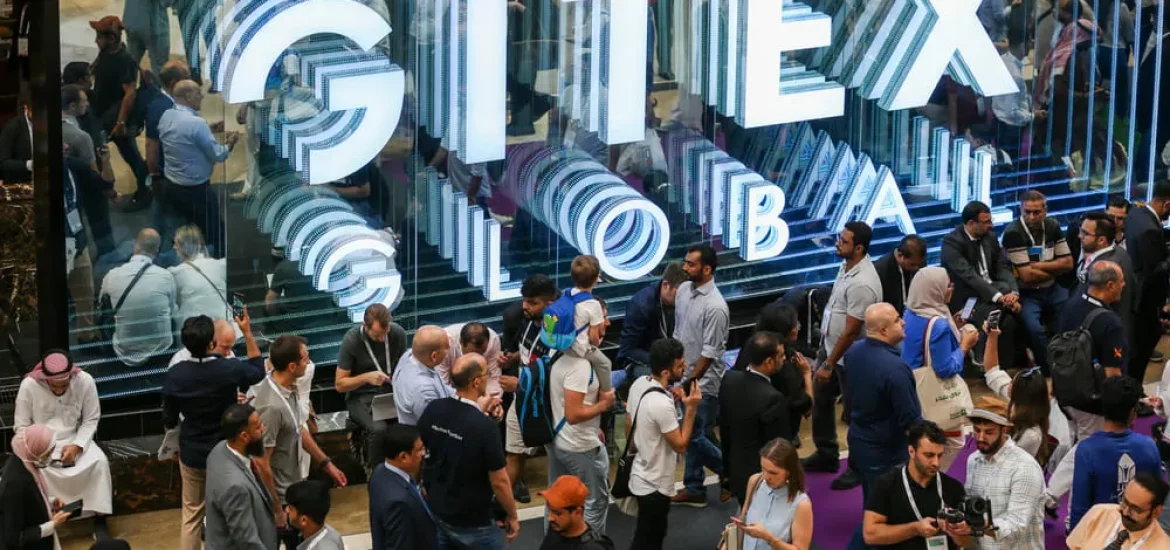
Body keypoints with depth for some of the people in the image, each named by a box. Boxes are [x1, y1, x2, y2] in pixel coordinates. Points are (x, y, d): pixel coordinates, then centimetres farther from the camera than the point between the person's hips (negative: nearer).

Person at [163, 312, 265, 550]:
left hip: (191, 454, 1)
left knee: (191, 515, 14)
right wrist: (248, 333, 2)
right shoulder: (229, 369, -22)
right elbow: (258, 371, 2)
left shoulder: (175, 374, -16)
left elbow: (169, 421, -4)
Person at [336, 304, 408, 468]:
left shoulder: (398, 333, -2)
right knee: (378, 428, -36)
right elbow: (340, 385, -5)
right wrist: (366, 377, -22)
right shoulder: (352, 340, -12)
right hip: (361, 397, -3)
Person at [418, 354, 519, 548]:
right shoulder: (484, 426, -28)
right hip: (472, 523, -6)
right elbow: (499, 481, -20)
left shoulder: (433, 409, -11)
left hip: (436, 510, 6)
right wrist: (512, 516, -4)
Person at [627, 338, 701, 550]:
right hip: (654, 484, -9)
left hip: (641, 475, 9)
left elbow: (629, 427, 8)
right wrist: (691, 408, -21)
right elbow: (680, 445, -21)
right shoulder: (662, 405, -33)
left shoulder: (638, 384, -5)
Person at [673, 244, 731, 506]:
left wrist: (689, 383, -18)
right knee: (691, 435, 15)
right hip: (687, 376, 8)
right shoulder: (683, 290, 1)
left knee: (698, 437, -2)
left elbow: (709, 353, -21)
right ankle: (694, 489, 26)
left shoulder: (715, 307, -24)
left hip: (705, 382, -8)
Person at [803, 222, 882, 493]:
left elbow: (851, 330, -25)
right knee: (820, 399, 21)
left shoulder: (862, 284, -30)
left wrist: (829, 364, -18)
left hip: (849, 357, -10)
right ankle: (826, 455, 37)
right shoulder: (848, 264, -2)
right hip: (829, 345, 10)